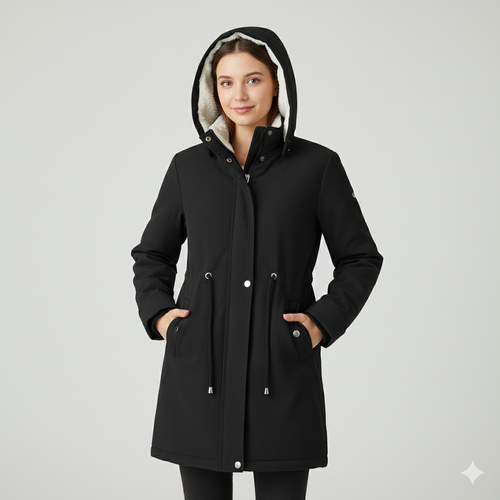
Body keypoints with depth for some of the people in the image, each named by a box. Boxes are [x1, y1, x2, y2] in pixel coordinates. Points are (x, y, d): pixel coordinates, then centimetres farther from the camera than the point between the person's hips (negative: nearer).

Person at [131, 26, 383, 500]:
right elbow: (151, 253, 20)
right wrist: (158, 314, 4)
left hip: (281, 367, -2)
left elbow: (361, 258, 8)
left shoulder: (317, 164, 3)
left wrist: (322, 323, -3)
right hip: (200, 366, 2)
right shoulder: (188, 166, 9)